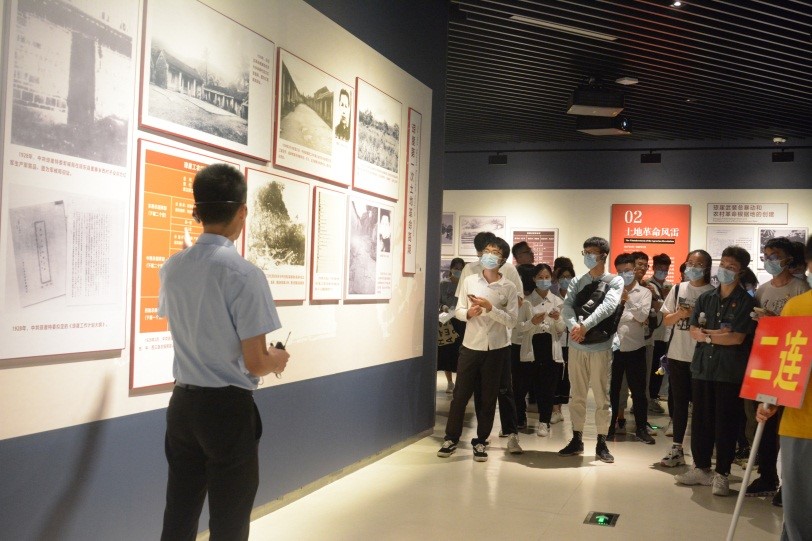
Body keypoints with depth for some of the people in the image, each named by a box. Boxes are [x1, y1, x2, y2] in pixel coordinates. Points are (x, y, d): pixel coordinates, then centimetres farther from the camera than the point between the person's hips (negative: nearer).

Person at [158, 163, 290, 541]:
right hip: (228, 407, -6)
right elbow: (255, 364, -17)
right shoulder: (244, 274, -19)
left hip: (183, 403, 6)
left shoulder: (173, 267, 2)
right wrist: (277, 360, 5)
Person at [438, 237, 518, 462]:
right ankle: (451, 438, 18)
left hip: (496, 349, -1)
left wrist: (489, 307, -20)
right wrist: (468, 313, -17)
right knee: (460, 394, 6)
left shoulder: (509, 287, -4)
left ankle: (480, 441, 19)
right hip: (471, 346, 1)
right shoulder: (469, 281, 2)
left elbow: (512, 321, -9)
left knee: (488, 397, 7)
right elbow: (458, 311, 5)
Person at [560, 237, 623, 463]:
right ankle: (577, 440, 19)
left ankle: (602, 444, 12)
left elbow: (608, 306, -17)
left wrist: (585, 326, -27)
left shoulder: (615, 281, -1)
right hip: (576, 346, 3)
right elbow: (567, 306, -3)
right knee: (577, 395, 10)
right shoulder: (577, 281, 9)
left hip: (601, 346, -3)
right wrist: (574, 325, -23)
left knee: (601, 396, 3)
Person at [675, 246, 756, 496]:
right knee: (700, 420, 10)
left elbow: (737, 338, -13)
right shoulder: (705, 298, 11)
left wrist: (707, 335, -5)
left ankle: (722, 474, 11)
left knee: (725, 424, 1)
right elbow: (693, 331, 5)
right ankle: (701, 468, 22)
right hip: (702, 367, 5)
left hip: (730, 372, -5)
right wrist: (718, 334, -11)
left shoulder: (746, 302, -4)